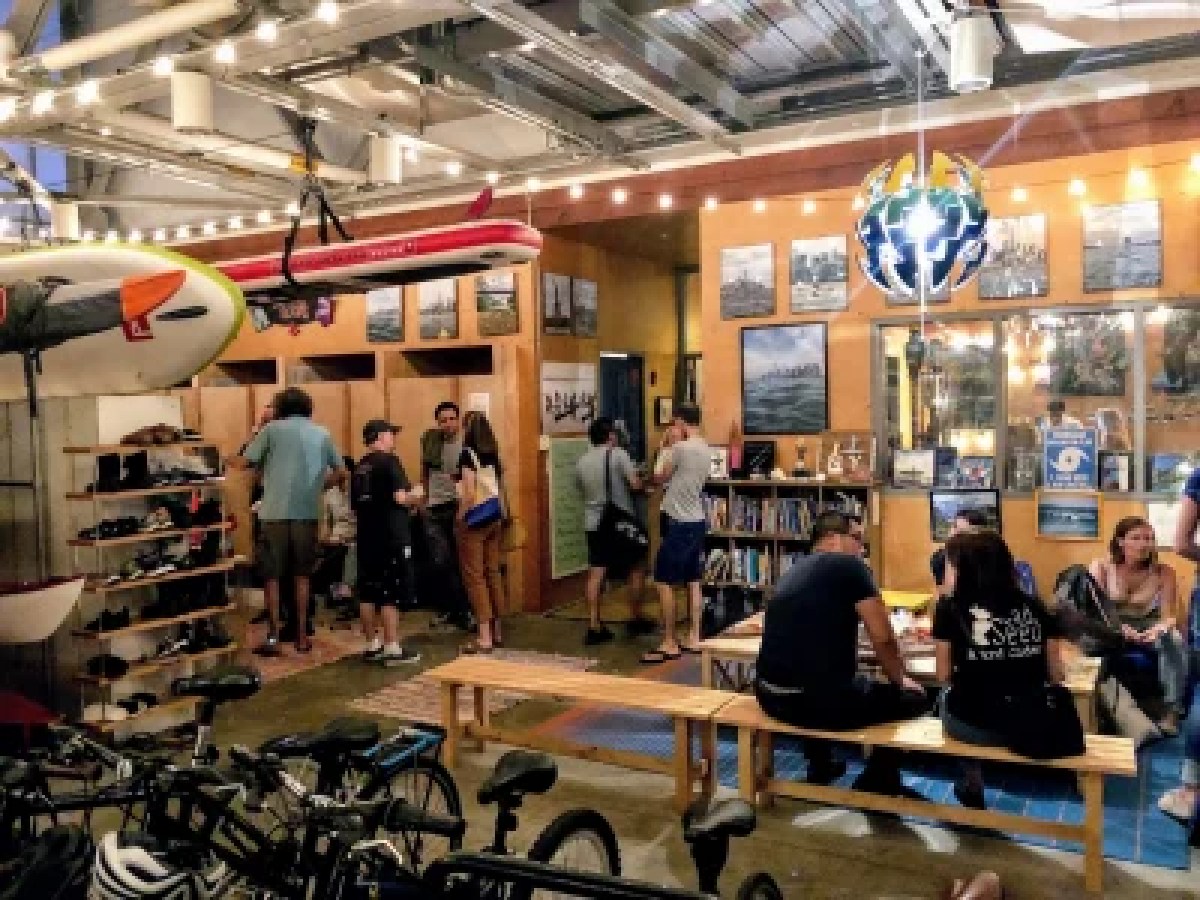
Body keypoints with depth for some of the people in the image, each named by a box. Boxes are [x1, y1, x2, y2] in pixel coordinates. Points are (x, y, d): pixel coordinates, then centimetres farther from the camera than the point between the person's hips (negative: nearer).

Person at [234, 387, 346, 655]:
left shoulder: (272, 429, 3)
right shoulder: (322, 433, 11)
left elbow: (244, 462, 0)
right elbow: (341, 473, 11)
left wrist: (231, 461, 21)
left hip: (275, 512, -2)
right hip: (307, 512, 2)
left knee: (272, 576, 8)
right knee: (301, 574, 14)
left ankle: (274, 637, 6)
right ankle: (302, 635, 15)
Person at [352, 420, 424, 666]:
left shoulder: (359, 467, 14)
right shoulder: (389, 461, -10)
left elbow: (356, 506, 18)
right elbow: (401, 498, -18)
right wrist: (417, 494, 0)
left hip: (367, 536, 8)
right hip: (391, 536, -8)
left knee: (368, 592, 10)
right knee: (392, 593, -4)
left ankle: (372, 645, 18)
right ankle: (392, 648, -2)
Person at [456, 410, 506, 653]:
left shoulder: (468, 453, -13)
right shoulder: (493, 454, 8)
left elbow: (469, 494, -19)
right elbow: (499, 489, 11)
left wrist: (460, 516, -9)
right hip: (493, 520, 7)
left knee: (475, 576, -2)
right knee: (493, 573, 12)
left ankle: (484, 637, -2)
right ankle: (496, 631, 21)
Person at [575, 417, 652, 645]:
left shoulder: (581, 462, 9)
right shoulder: (618, 454, -9)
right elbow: (636, 485, -15)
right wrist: (641, 479, 6)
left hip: (593, 523, 5)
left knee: (596, 574, 2)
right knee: (637, 568, 12)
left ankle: (594, 627, 0)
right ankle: (636, 619, 19)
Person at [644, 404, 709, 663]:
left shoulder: (681, 447, -16)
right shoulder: (706, 450, 9)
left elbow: (661, 478, -4)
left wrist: (652, 476, 14)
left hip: (679, 523, -9)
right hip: (697, 521, 9)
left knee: (664, 583, -2)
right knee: (693, 582, 13)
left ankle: (670, 644, 2)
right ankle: (694, 638, 18)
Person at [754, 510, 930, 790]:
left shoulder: (792, 572, 17)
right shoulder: (850, 566, -3)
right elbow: (883, 639, -4)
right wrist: (900, 680, 15)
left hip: (771, 697, 7)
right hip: (821, 700, -7)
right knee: (914, 697, 15)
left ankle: (820, 770, 46)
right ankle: (875, 786, 28)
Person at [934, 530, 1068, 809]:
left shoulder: (951, 607, -4)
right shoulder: (1035, 608, 5)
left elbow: (945, 676, 0)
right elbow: (1056, 676, 8)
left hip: (972, 725, -3)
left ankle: (972, 786, 42)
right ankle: (972, 783, 45)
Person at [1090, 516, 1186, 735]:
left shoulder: (1163, 572, -6)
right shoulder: (1100, 567, -6)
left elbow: (1169, 615, -8)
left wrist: (1160, 628, -33)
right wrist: (1118, 627, -32)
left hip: (1150, 627, 1)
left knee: (1174, 640, -32)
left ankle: (1172, 710, -32)